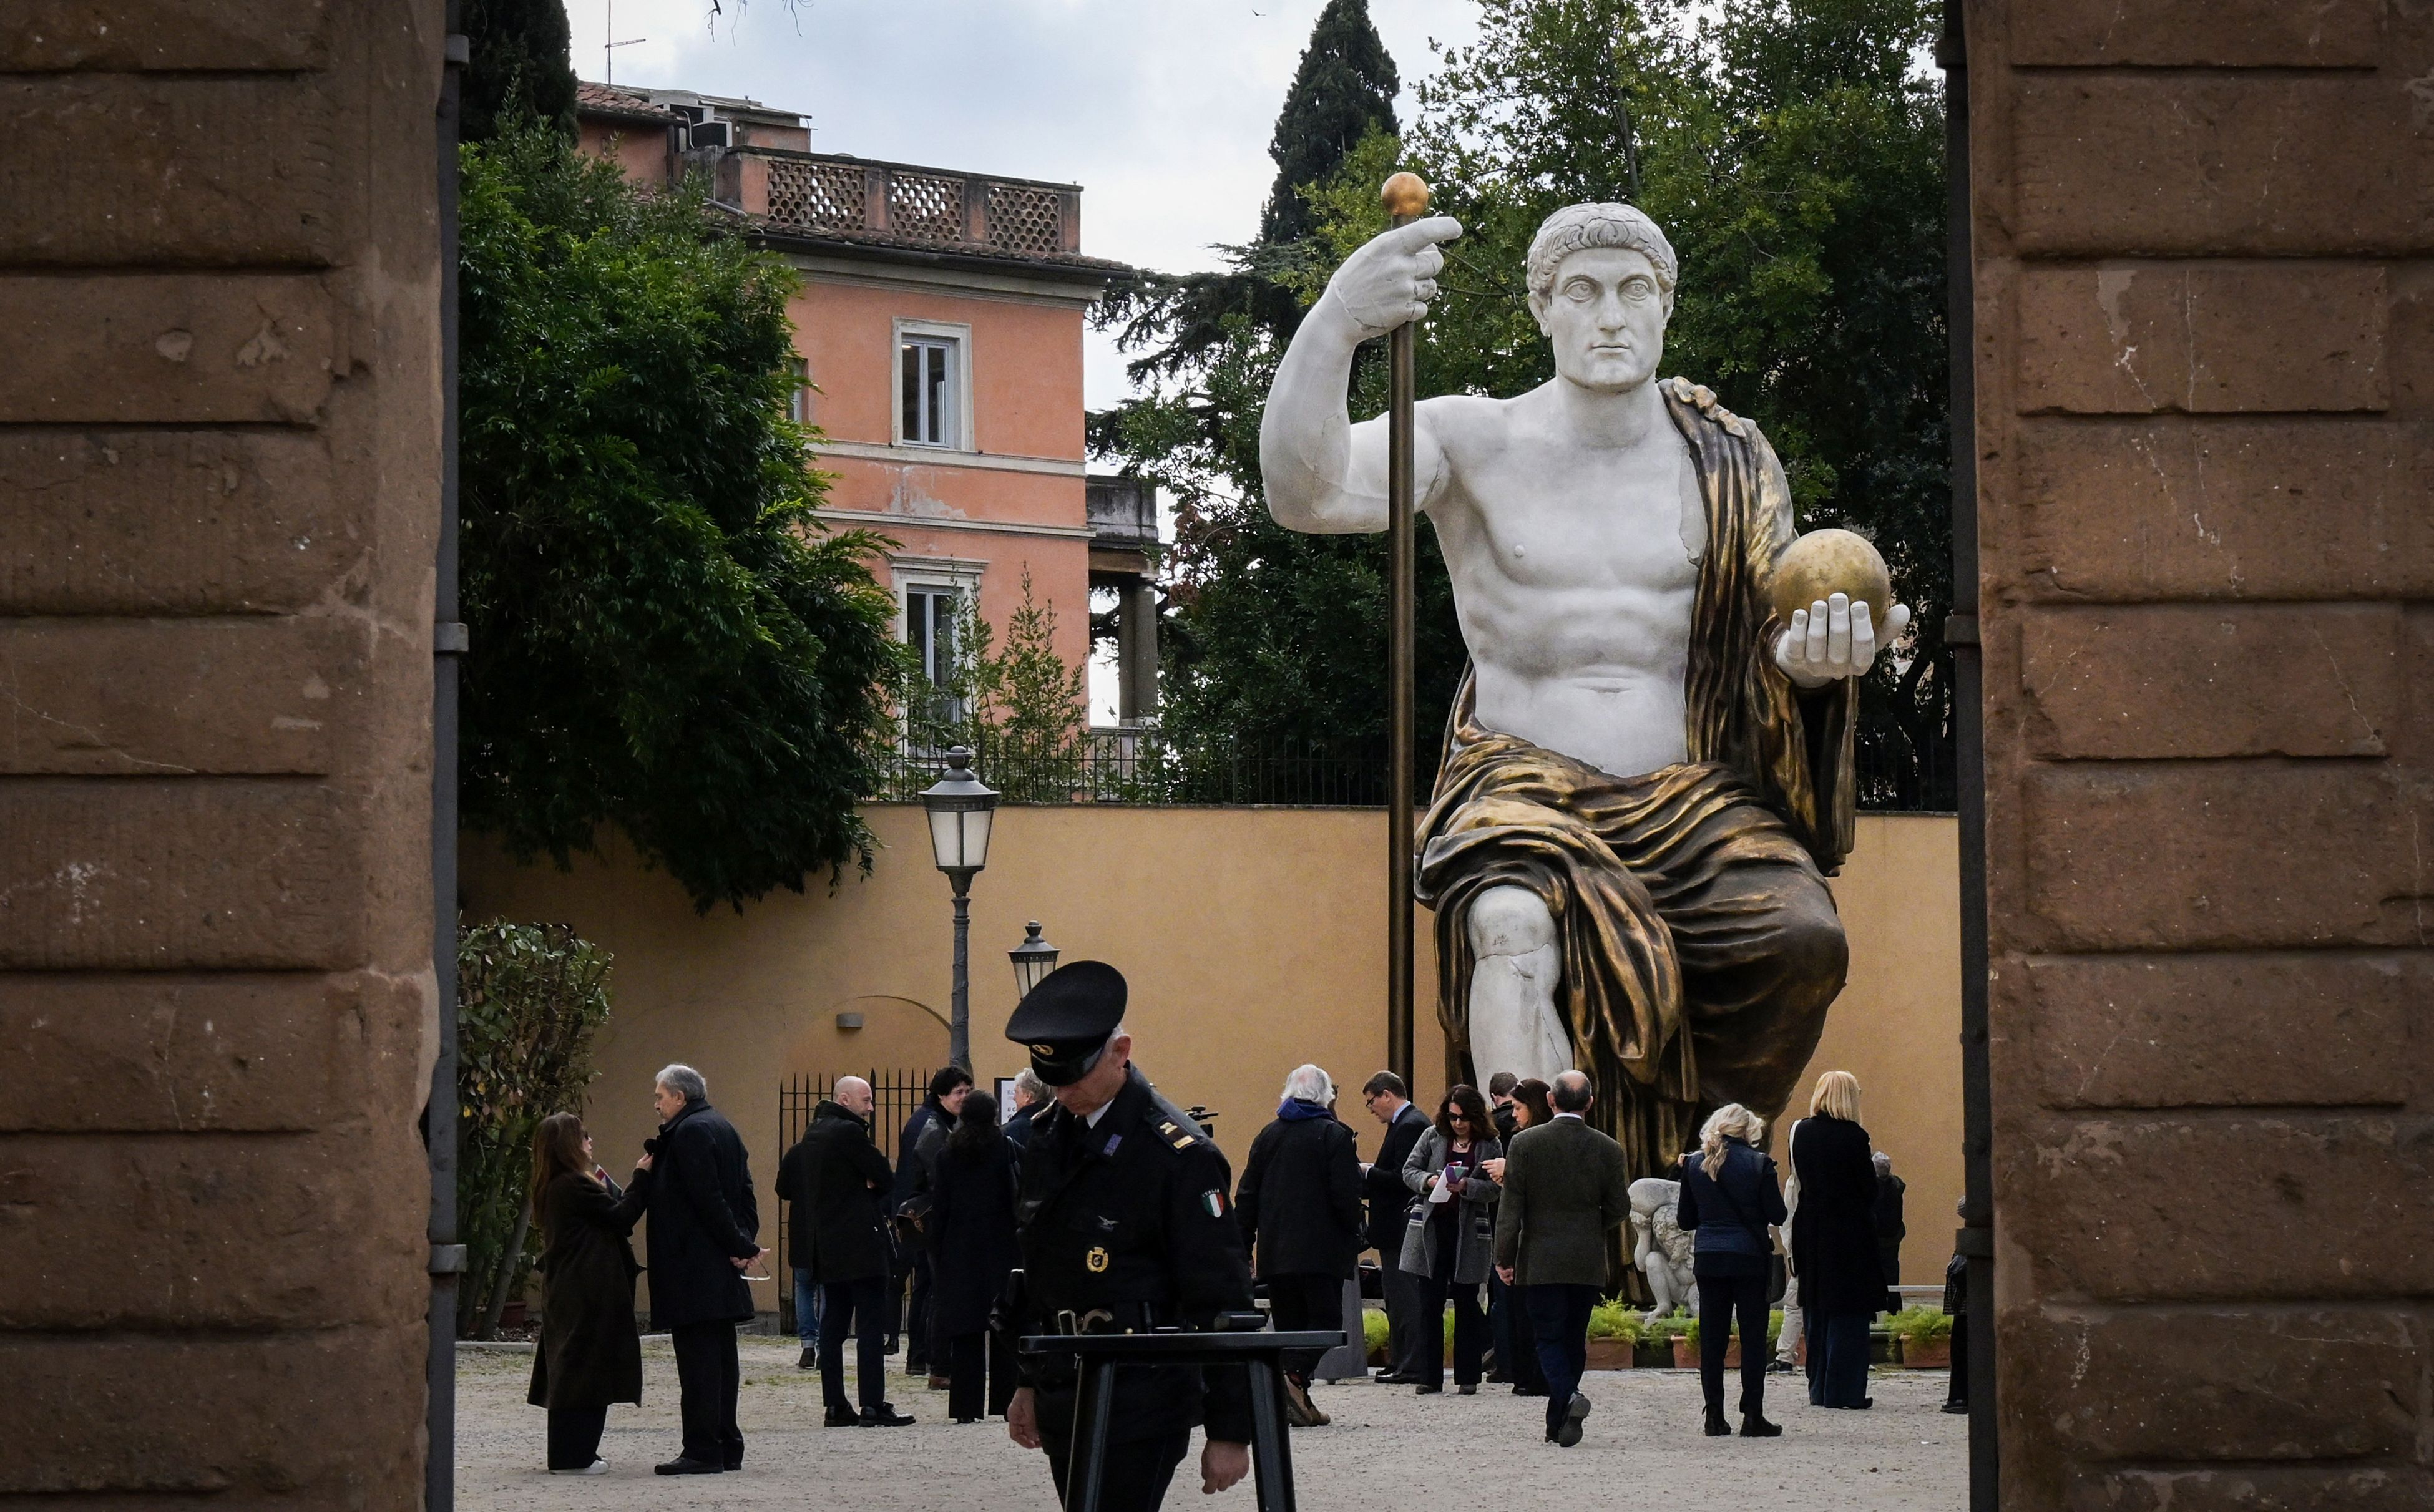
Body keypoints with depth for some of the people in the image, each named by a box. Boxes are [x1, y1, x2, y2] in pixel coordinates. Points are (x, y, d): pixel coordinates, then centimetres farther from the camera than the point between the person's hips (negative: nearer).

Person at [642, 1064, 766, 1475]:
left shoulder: (689, 1133, -12)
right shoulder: (724, 1129, 17)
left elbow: (707, 1198, -17)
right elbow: (744, 1192, 14)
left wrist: (740, 1245, -13)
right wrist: (744, 1242, 2)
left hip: (693, 1267, -10)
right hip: (721, 1270, 10)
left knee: (698, 1359, -9)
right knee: (721, 1356, 12)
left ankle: (702, 1451, -11)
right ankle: (727, 1447, 16)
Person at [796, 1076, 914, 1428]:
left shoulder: (813, 1134, 15)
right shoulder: (848, 1132, -14)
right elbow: (886, 1179, -14)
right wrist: (871, 1185, 7)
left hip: (825, 1247, 9)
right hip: (860, 1246, -9)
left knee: (833, 1326, 8)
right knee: (872, 1326, -7)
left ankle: (835, 1406, 8)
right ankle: (873, 1406, -9)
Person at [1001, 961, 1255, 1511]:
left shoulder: (1179, 1153, -12)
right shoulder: (1048, 1137, 11)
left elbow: (1221, 1299, -12)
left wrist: (1229, 1430, -13)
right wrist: (1030, 1383, 22)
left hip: (1141, 1403, -8)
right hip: (1062, 1400, 8)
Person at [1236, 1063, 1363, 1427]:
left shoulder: (1268, 1136, 11)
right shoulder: (1334, 1136, -5)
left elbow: (1246, 1196, 11)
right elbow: (1346, 1196, -11)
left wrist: (1243, 1246, 14)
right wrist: (1354, 1242, 1)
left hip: (1275, 1251, 5)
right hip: (1321, 1249, -5)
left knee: (1288, 1323, 9)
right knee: (1325, 1317, -3)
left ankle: (1295, 1401, 5)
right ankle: (1295, 1376, -26)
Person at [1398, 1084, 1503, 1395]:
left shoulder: (1490, 1145, 1)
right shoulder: (1432, 1137, 7)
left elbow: (1496, 1188, -6)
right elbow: (1409, 1170, 7)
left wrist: (1466, 1186, -22)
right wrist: (1428, 1181, -13)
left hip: (1469, 1232, -2)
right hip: (1431, 1228, 2)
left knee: (1466, 1305, 4)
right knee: (1430, 1305, 3)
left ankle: (1468, 1378, 11)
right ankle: (1430, 1377, 8)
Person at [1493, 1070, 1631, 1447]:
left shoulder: (1526, 1143, -7)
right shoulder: (1609, 1150, -2)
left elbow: (1511, 1206, -7)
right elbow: (1619, 1209, 4)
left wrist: (1504, 1257, -1)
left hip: (1540, 1260, -2)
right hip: (1588, 1262, 2)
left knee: (1549, 1338, 1)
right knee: (1574, 1339, 12)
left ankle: (1568, 1396, -25)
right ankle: (1558, 1424, 17)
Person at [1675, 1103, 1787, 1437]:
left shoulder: (1695, 1164, 3)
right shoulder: (1758, 1164, -7)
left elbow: (1685, 1220, 7)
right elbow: (1777, 1215, -6)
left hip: (1708, 1259, 3)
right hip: (1750, 1259, -3)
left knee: (1711, 1338, 7)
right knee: (1753, 1335, 2)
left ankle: (1715, 1418, 6)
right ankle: (1753, 1416, -1)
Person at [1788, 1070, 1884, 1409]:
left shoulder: (1800, 1133, 3)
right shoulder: (1852, 1137, -13)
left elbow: (1799, 1181, 8)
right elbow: (1870, 1189, -9)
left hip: (1810, 1231, 6)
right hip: (1849, 1233, -6)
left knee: (1818, 1311, 14)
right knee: (1849, 1314, 0)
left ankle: (1819, 1388, 18)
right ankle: (1844, 1390, -2)